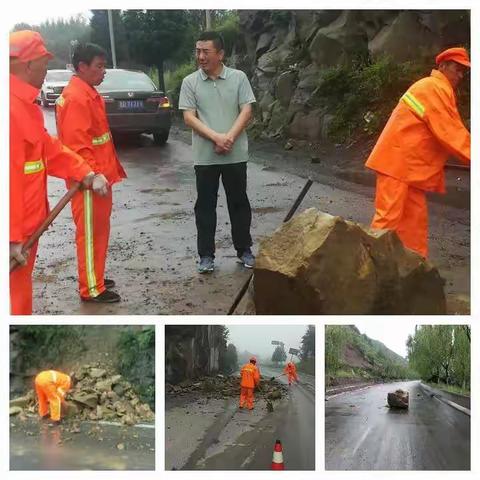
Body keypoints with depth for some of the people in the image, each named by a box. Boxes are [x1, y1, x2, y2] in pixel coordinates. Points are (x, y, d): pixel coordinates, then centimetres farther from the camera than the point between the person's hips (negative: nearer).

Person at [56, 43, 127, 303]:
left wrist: (107, 170, 19)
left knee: (99, 229, 17)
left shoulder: (89, 94, 14)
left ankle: (95, 278, 29)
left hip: (99, 175, 10)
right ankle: (92, 289, 8)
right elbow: (77, 145, -24)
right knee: (90, 232, -1)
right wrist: (94, 175, -26)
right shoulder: (75, 98, -18)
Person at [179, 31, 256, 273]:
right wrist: (216, 138, -18)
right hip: (204, 156, 0)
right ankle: (206, 255, 16)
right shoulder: (190, 82, 1)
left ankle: (244, 249, 23)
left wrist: (229, 138, -17)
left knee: (239, 203, 10)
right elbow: (189, 117, -6)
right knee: (205, 206, 6)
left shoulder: (238, 77, 0)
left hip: (235, 154, 0)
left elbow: (246, 111, -4)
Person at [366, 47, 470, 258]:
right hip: (398, 160, -10)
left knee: (415, 217, 8)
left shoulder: (435, 88, 21)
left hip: (411, 164, 10)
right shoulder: (436, 87, -12)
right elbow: (450, 132, -18)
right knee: (389, 217, -11)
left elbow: (444, 131, 19)